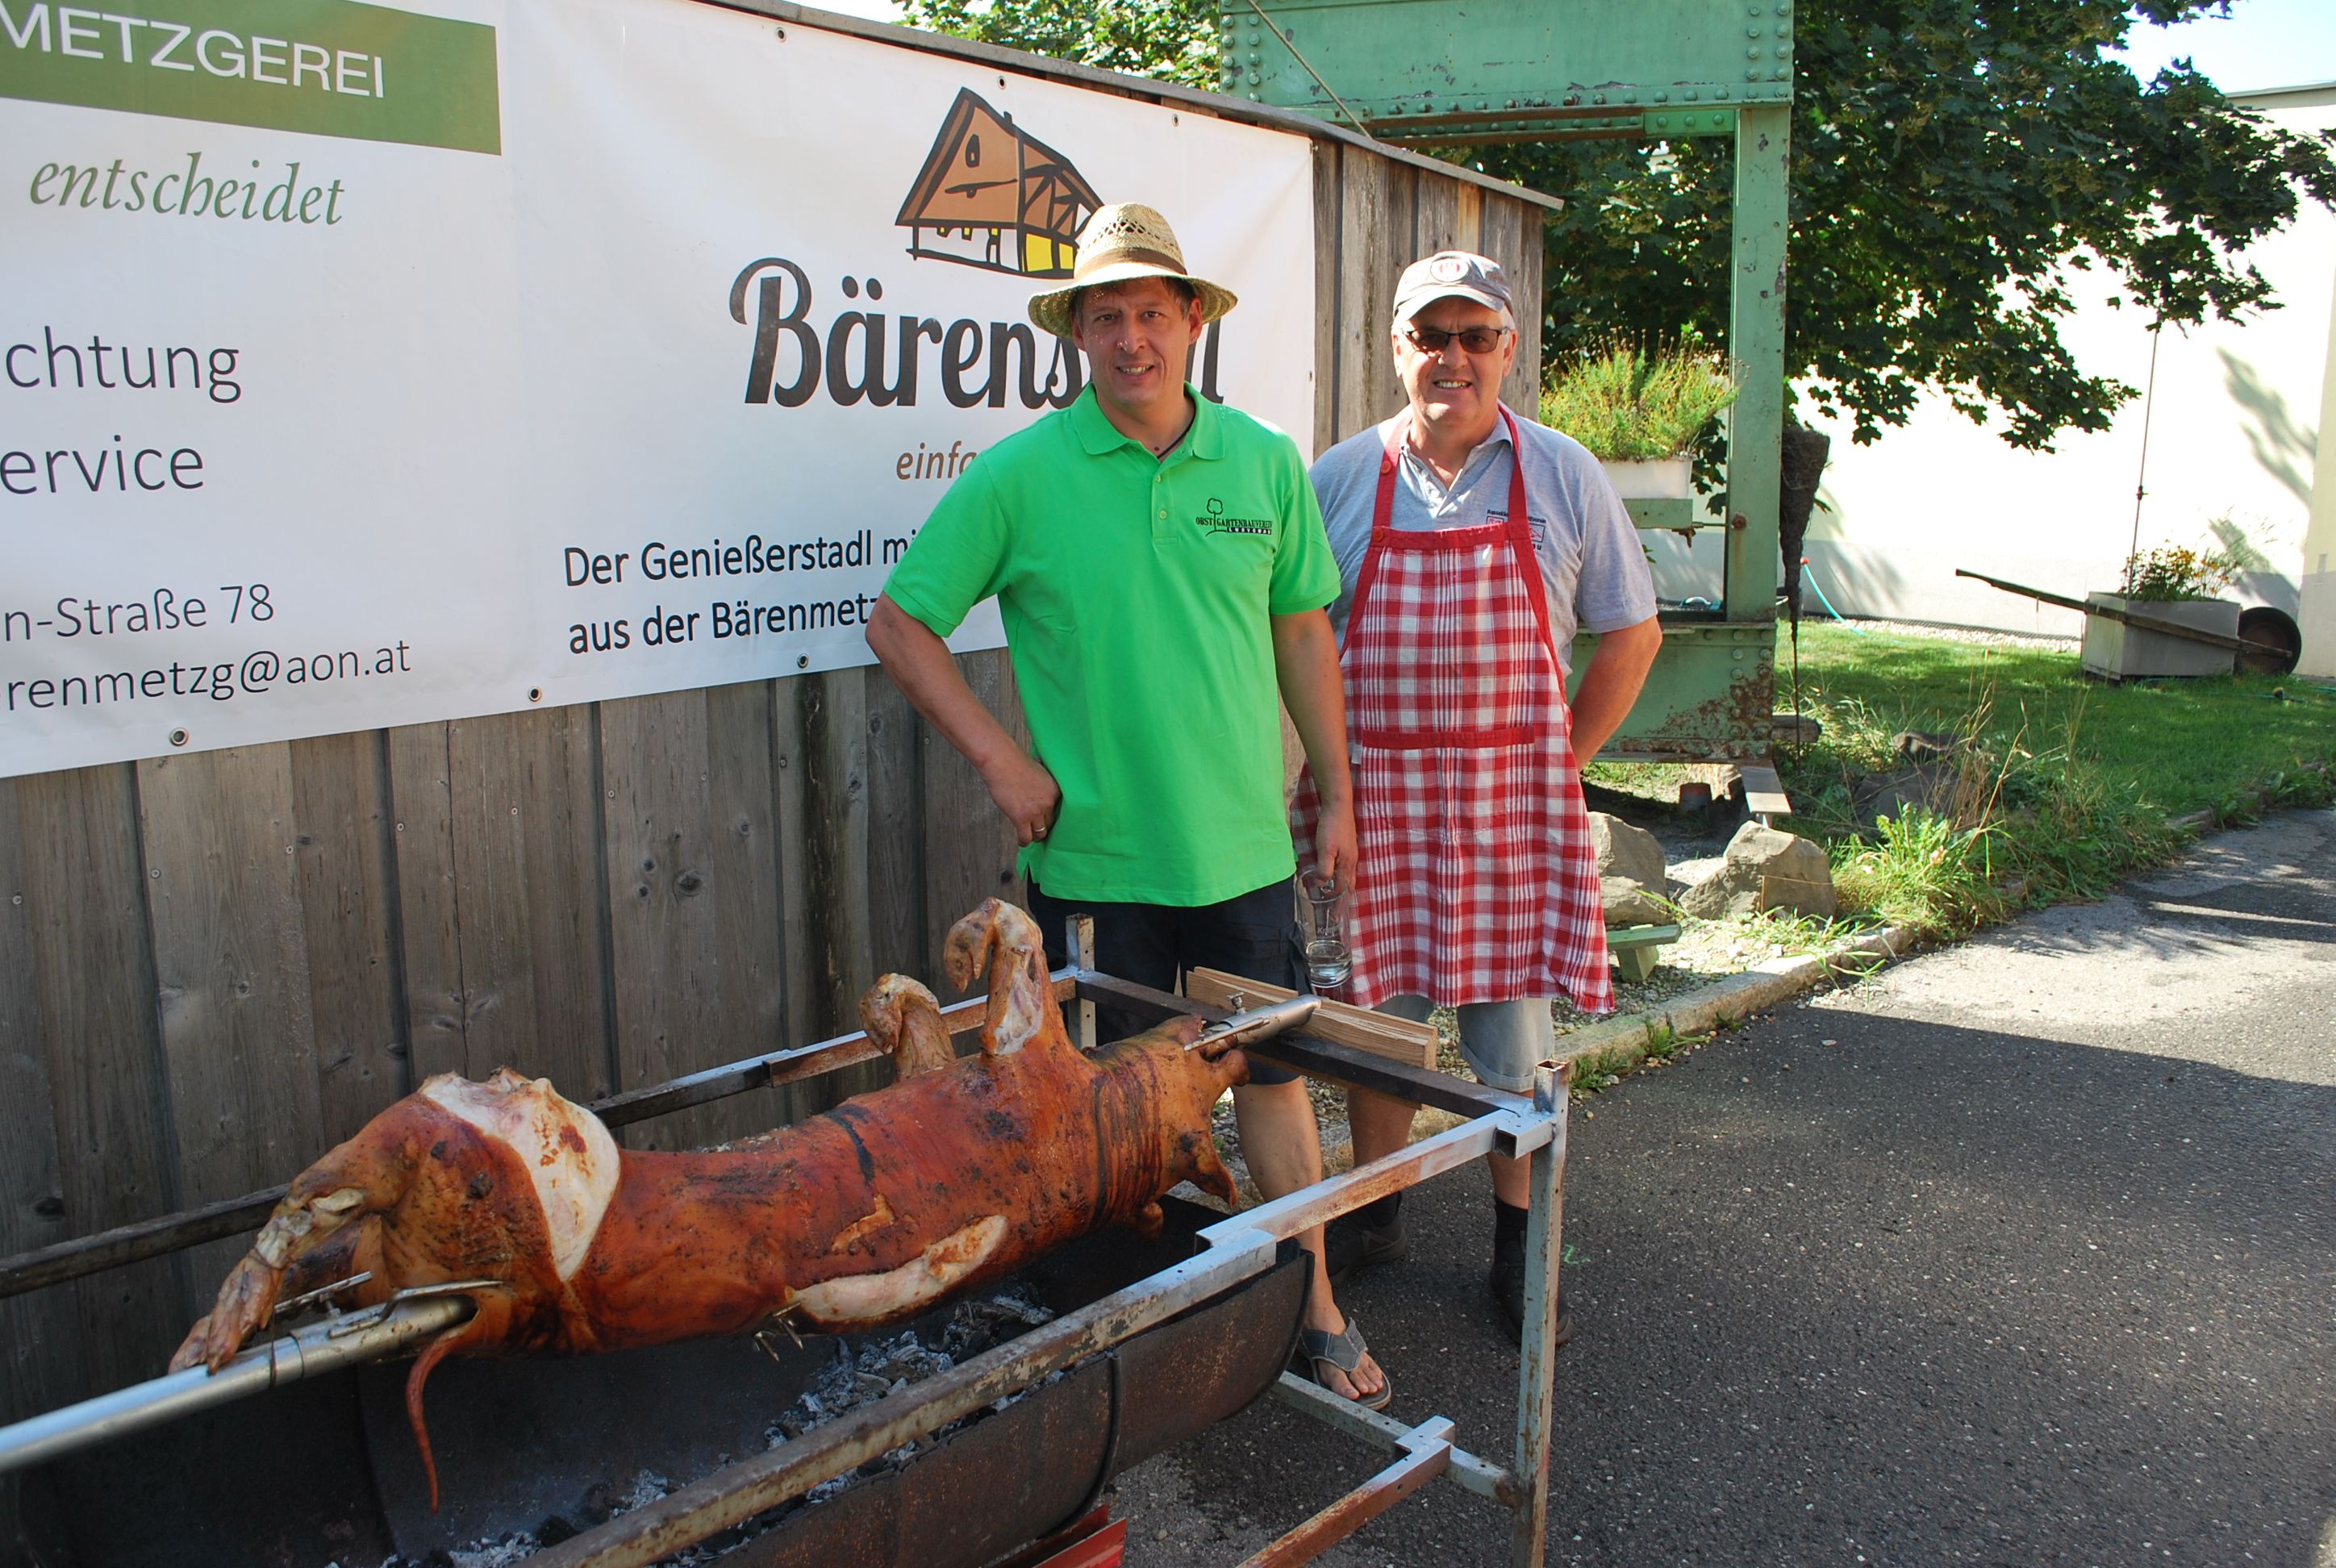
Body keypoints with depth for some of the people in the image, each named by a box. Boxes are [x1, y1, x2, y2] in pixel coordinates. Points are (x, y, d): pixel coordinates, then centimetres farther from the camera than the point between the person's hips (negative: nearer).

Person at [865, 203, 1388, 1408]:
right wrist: (999, 759, -8)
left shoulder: (1264, 463, 2)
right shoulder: (1019, 475, -7)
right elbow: (898, 621, -2)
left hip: (1243, 846, 2)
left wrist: (1337, 794, 10)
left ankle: (1315, 1308, 30)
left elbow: (1303, 632, 10)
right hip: (1096, 855, -2)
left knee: (1274, 1073, 13)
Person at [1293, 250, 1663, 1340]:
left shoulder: (1562, 476, 2)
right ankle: (1373, 1218, 30)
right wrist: (1335, 781, 1)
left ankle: (1518, 1248, 24)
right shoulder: (1340, 479, 4)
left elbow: (1630, 633, 8)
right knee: (1376, 1013, 10)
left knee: (1512, 1029, 6)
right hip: (1375, 795, 1)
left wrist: (1557, 764, 4)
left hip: (1514, 800, 0)